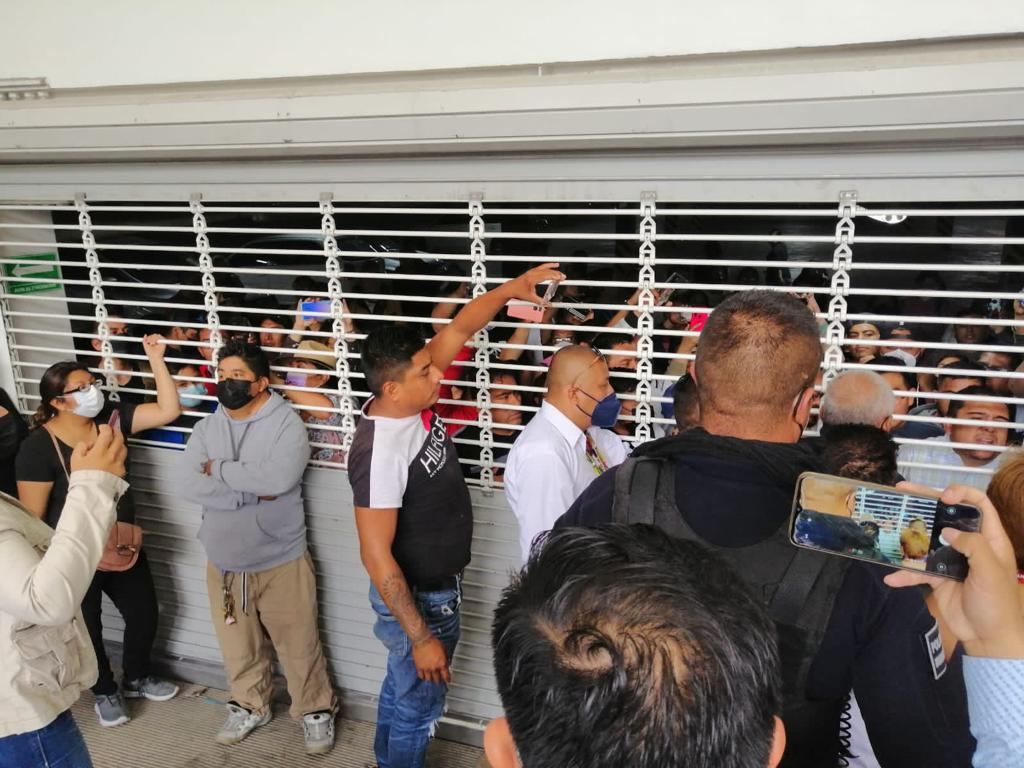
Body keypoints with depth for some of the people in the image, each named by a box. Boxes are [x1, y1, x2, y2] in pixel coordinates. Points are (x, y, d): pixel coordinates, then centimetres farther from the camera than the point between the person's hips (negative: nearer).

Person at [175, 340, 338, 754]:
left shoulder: (286, 423, -14)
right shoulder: (207, 427, 1)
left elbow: (277, 478, -30)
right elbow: (186, 483, -12)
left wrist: (219, 469, -17)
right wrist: (250, 493, -22)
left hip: (280, 561, -4)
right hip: (223, 561, 5)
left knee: (298, 645, 10)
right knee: (239, 645, 22)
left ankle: (316, 710, 32)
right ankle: (249, 706, 44)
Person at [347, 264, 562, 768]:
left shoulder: (415, 401, -10)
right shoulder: (381, 451, -33)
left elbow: (459, 330, 1)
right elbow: (375, 555, -30)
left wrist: (510, 289, -7)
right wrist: (421, 636, -26)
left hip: (438, 585, 9)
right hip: (417, 597, -9)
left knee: (401, 686, 28)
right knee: (419, 703, 14)